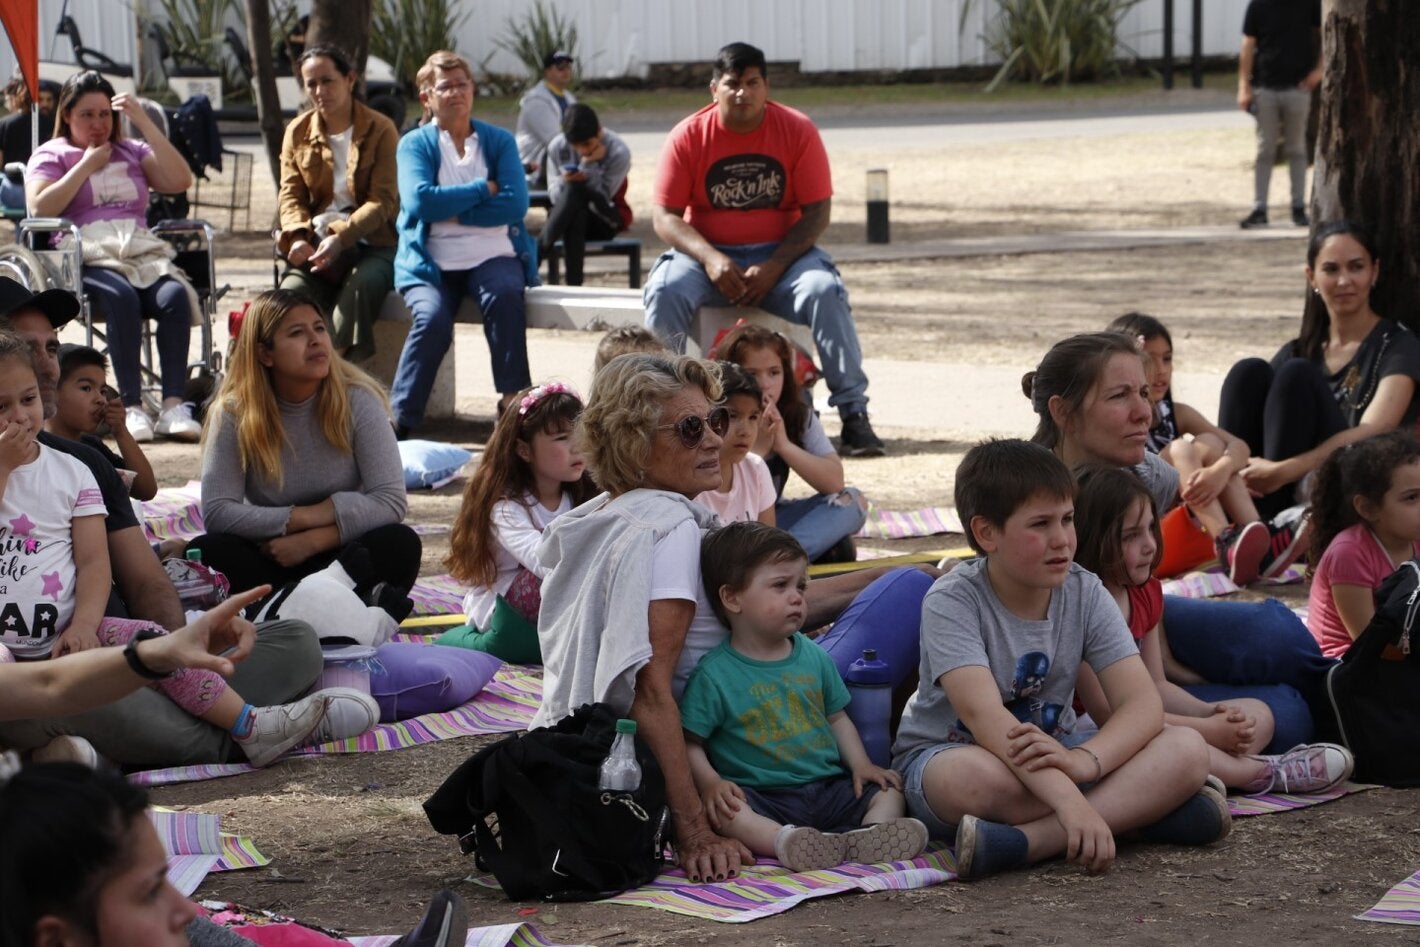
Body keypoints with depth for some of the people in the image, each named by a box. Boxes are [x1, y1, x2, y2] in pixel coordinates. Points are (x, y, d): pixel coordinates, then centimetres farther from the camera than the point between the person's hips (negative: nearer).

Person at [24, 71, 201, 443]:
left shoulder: (131, 152, 27)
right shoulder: (51, 155, 18)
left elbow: (180, 181, 8)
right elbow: (40, 209, -2)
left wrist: (145, 123, 5)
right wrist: (87, 165, 2)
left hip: (142, 253, 3)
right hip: (87, 261, -3)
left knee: (175, 296, -32)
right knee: (122, 298, -37)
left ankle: (174, 406, -37)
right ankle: (132, 408, -38)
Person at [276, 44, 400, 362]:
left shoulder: (380, 130, 1)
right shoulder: (298, 132, 15)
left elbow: (383, 201, -7)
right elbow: (290, 195, 8)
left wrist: (340, 237, -23)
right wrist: (298, 237, -15)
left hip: (370, 243, -3)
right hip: (315, 245, 3)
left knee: (360, 286, -36)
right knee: (290, 293, -28)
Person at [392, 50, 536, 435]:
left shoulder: (498, 141, 13)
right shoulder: (415, 144, 9)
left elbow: (516, 203, -3)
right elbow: (419, 201, -11)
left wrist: (454, 212, -8)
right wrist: (484, 190, -4)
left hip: (492, 257, 1)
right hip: (431, 262, -1)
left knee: (505, 296, -33)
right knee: (433, 318, -31)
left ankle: (514, 403, -28)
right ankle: (399, 421, -25)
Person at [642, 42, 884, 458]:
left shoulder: (797, 131, -4)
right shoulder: (688, 136, -3)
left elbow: (817, 213, -6)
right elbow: (664, 215, -5)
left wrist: (773, 267, -20)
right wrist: (710, 259, -23)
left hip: (780, 255, 0)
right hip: (707, 256, 0)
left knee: (825, 291, -30)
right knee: (665, 291, -31)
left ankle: (854, 414, -24)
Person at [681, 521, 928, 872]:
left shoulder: (814, 656, 12)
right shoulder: (714, 674, -3)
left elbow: (836, 717, 22)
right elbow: (690, 744, -3)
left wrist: (861, 765, 5)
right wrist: (710, 783, -22)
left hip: (829, 788, 6)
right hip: (763, 800, -6)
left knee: (889, 790, -11)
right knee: (723, 811, -33)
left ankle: (870, 835, -41)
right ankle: (786, 842, -55)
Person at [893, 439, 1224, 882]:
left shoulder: (1085, 593, -5)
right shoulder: (952, 602, -19)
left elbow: (1143, 703, -15)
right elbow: (983, 714, -34)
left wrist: (1083, 760, -38)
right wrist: (1071, 802, -47)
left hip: (1053, 753, 5)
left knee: (1187, 750, -20)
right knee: (976, 777, -42)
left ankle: (1024, 842, -35)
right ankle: (1139, 810, -26)